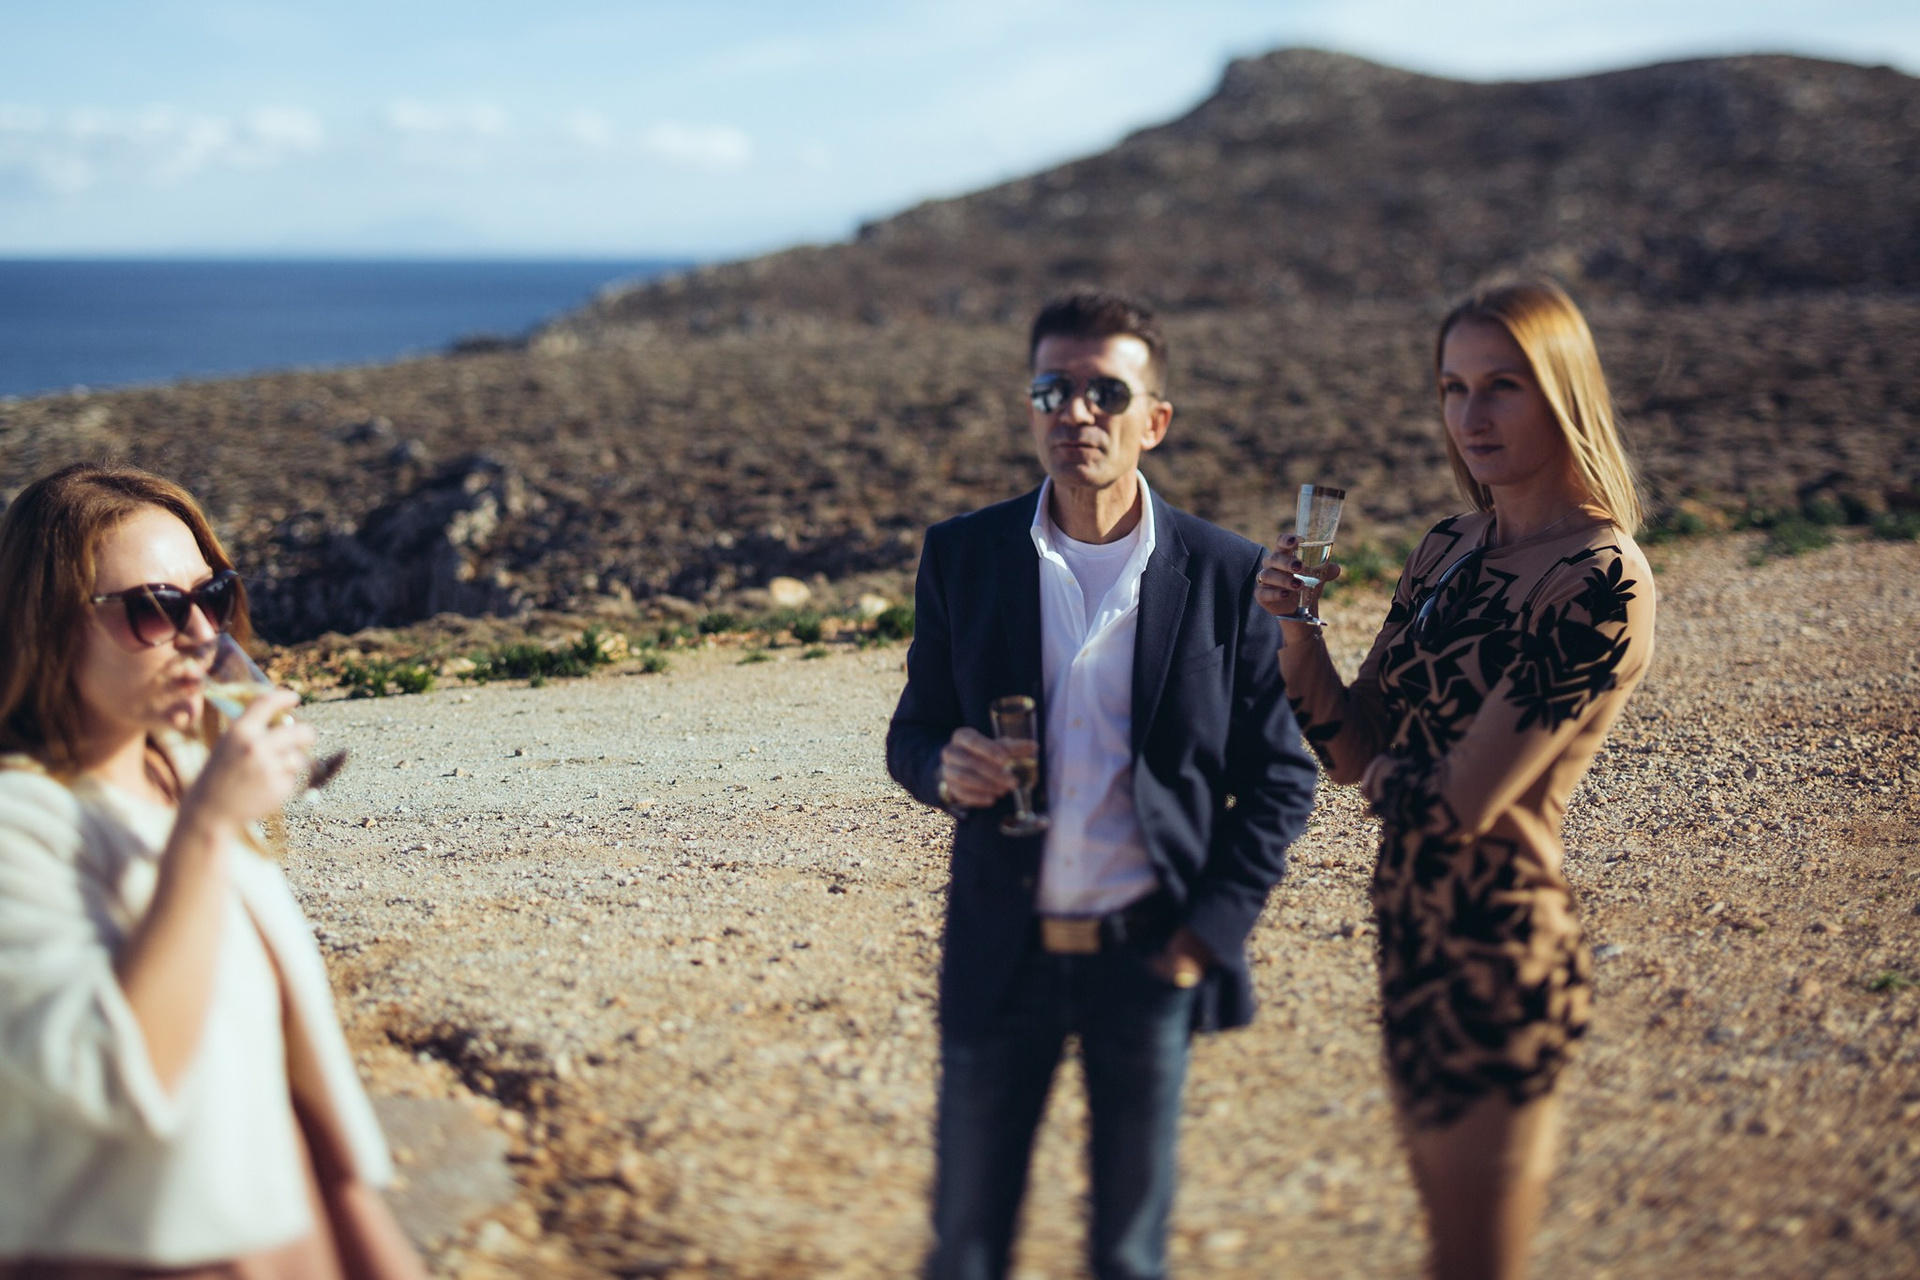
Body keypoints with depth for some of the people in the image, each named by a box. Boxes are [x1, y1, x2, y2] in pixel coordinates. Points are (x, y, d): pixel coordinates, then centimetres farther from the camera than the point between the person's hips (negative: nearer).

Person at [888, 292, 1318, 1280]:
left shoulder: (1226, 578, -4)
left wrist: (1210, 931, -6)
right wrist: (944, 767, -16)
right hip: (1003, 957, 1)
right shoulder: (963, 558, 0)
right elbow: (912, 734, 8)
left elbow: (1281, 775, 1)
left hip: (1148, 961, -1)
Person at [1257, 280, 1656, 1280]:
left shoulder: (1600, 582, -19)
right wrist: (1298, 627, -9)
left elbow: (1463, 802, -22)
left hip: (1499, 951, -8)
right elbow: (1354, 753, 6)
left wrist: (1385, 778, -1)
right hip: (1413, 932, 8)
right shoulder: (1449, 550, 6)